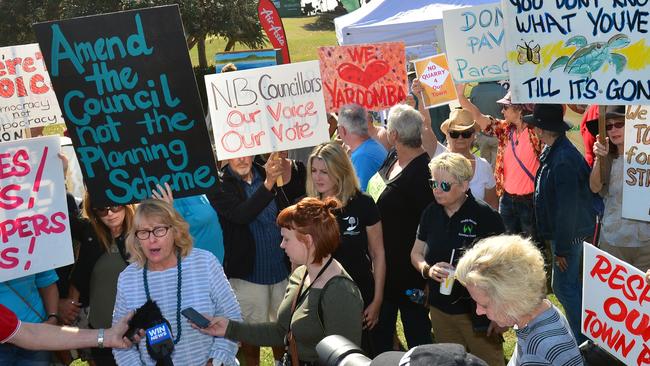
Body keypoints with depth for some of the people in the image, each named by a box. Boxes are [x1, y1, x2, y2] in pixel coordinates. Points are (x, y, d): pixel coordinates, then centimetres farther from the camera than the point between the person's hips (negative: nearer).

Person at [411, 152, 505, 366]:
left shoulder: (486, 216, -16)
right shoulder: (431, 213, 1)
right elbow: (416, 253, 11)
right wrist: (428, 269, -12)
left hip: (477, 311, -5)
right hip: (439, 310, 6)